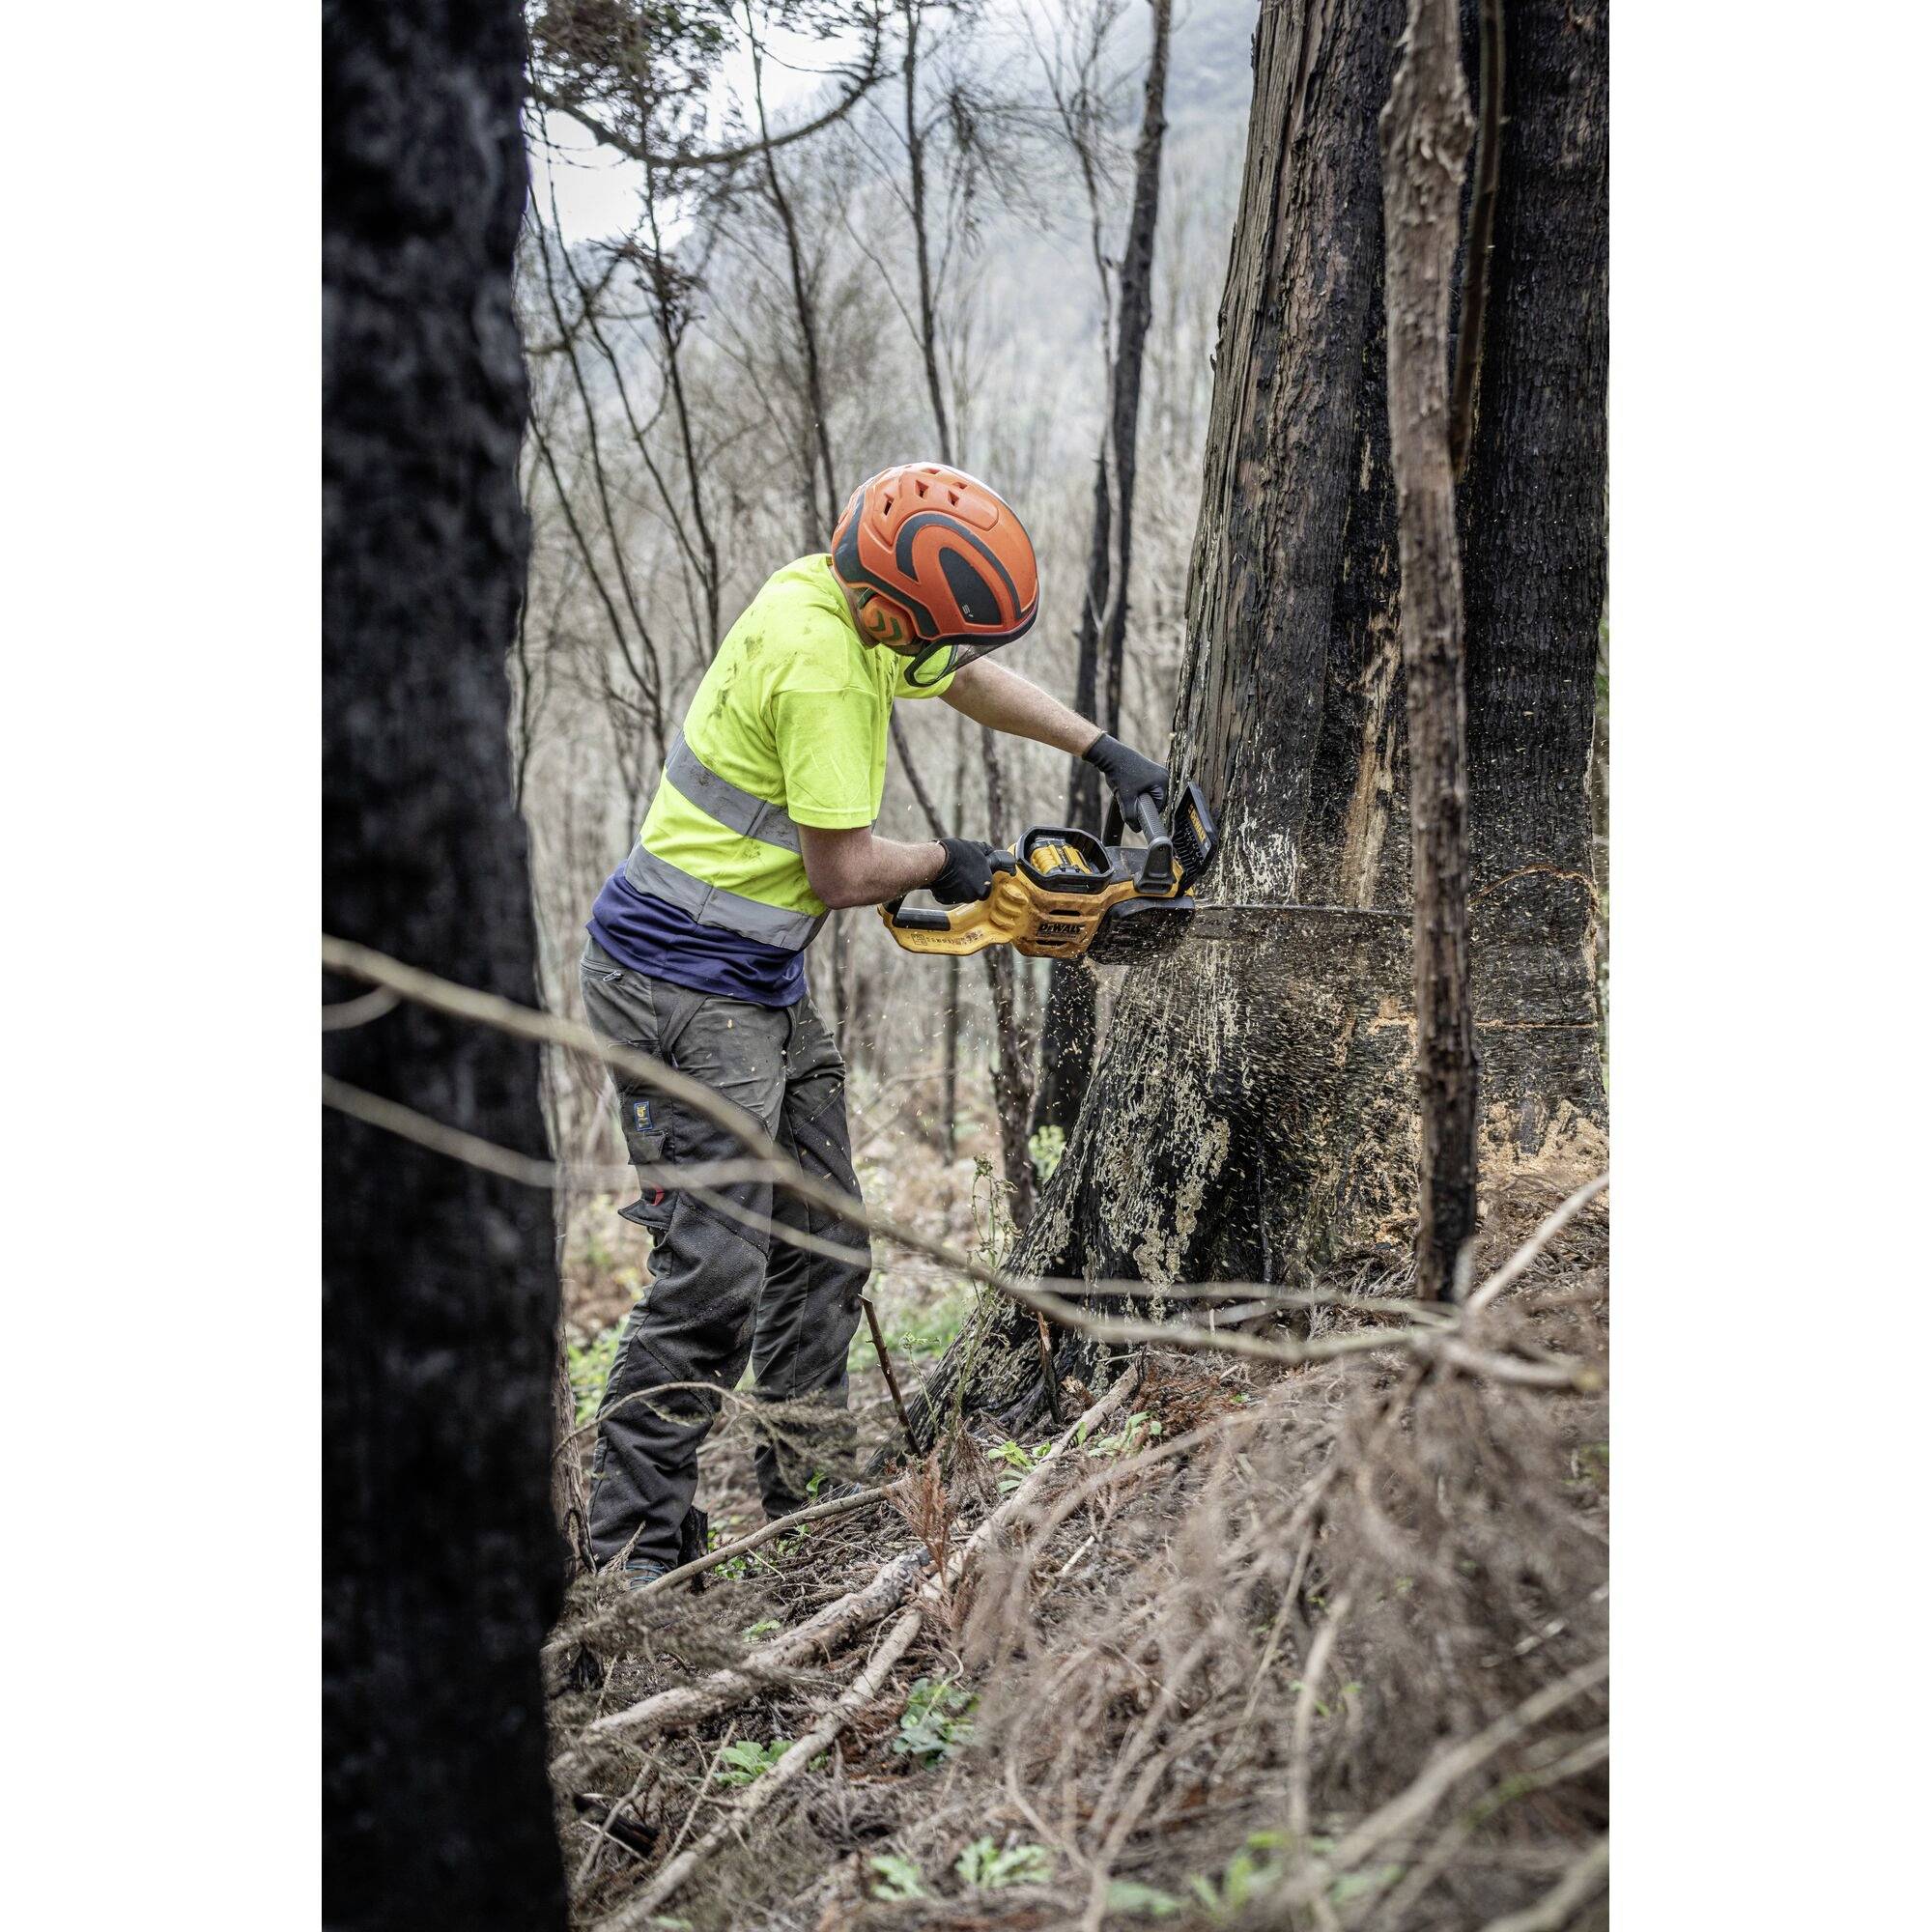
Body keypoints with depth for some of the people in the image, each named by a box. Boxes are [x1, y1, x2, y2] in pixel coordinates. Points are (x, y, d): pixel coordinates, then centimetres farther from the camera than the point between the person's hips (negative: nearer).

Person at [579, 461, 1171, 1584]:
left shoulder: (841, 597, 5)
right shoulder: (821, 667, -24)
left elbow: (967, 679, 24)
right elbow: (843, 871, -19)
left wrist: (1107, 752, 18)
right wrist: (944, 863, 1)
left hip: (763, 985, 10)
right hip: (685, 985, -10)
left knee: (823, 1251, 11)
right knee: (716, 1271, -10)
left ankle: (812, 1499, 20)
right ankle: (635, 1550, -2)